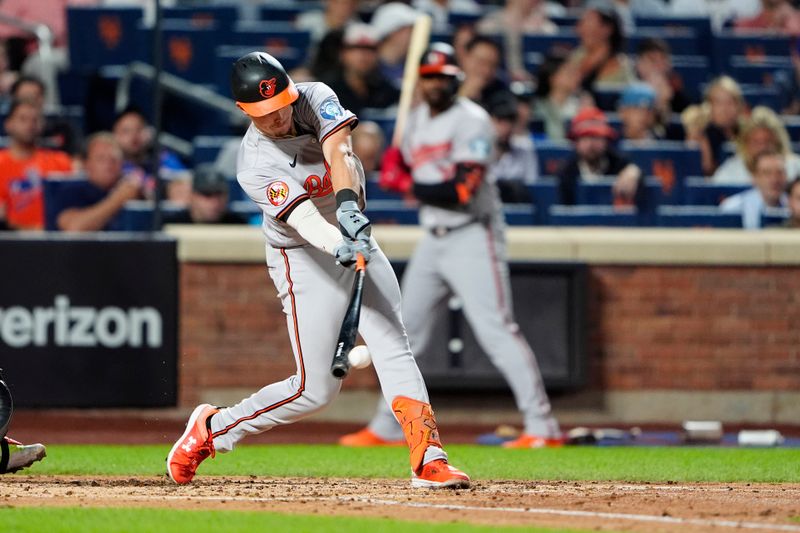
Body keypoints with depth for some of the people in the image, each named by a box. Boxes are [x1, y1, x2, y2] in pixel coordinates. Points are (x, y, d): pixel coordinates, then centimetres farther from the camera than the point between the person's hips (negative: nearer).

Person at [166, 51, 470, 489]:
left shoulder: (316, 98, -9)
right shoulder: (255, 166, -23)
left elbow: (338, 152, -27)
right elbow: (304, 219, -36)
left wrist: (348, 205, -45)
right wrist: (339, 247, -56)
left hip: (355, 237, 5)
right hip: (304, 260, -5)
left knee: (393, 348, -11)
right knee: (316, 389, -6)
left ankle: (429, 458, -17)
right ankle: (212, 428, 12)